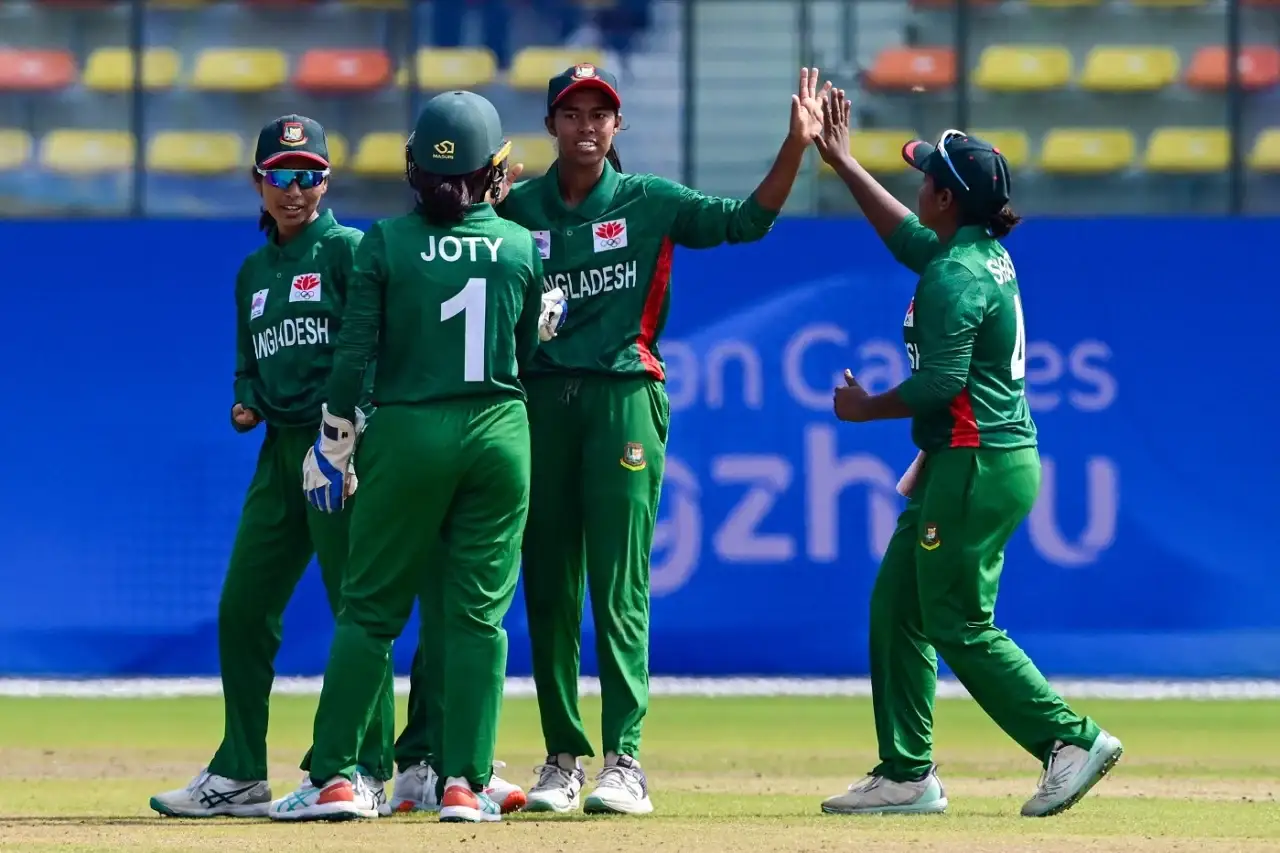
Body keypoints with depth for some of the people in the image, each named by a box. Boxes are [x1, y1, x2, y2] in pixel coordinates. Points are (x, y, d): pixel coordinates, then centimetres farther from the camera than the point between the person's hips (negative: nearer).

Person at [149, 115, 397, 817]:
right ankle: (238, 777, 12)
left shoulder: (348, 251, -2)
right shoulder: (254, 271, 19)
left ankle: (366, 771, -5)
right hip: (280, 446, 7)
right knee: (242, 607, 5)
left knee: (356, 605, -8)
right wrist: (248, 405, 5)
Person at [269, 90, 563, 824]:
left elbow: (356, 351, -4)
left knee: (371, 607, 5)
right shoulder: (522, 246, 2)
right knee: (478, 612, 4)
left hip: (407, 433, -1)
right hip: (501, 431, 1)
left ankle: (334, 776, 2)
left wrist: (335, 443, 4)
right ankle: (466, 783, 0)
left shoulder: (386, 242, -3)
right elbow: (527, 350, 11)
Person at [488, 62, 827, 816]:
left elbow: (745, 220, -3)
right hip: (541, 399, 2)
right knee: (548, 590, 5)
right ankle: (563, 759, 13)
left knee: (620, 589, -7)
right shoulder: (518, 207, 8)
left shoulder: (649, 204, 4)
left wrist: (797, 148, -14)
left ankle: (625, 761, -8)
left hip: (624, 399, -2)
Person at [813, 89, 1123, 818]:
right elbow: (908, 234, 31)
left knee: (959, 626, -7)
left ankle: (1072, 738, -7)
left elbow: (942, 382, -24)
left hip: (978, 467, -10)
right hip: (960, 465, 10)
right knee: (898, 607, 12)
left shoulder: (956, 277, -17)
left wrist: (866, 409, -8)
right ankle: (907, 775, 13)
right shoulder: (985, 253, 12)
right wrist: (843, 163, 35)